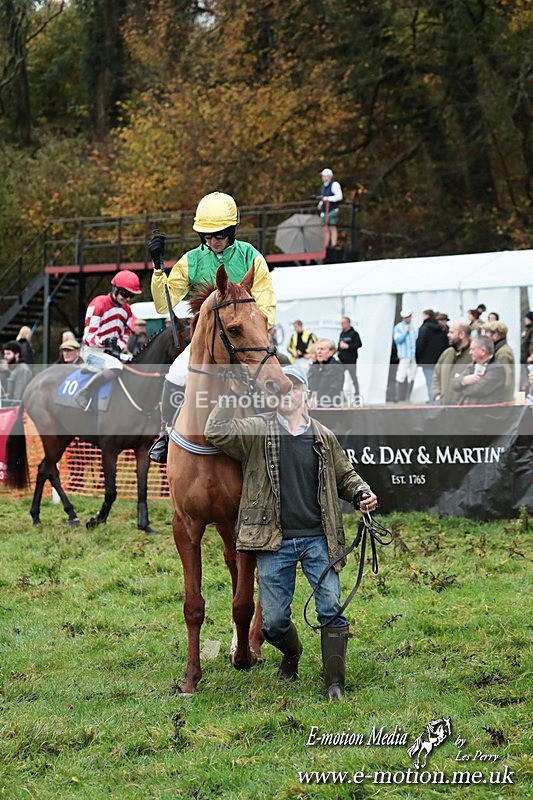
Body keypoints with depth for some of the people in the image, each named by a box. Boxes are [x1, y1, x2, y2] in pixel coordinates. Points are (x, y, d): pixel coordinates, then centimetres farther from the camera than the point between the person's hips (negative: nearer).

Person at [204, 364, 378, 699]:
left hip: (318, 539, 1)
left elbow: (345, 474, 21)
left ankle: (336, 684, 2)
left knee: (332, 610, -7)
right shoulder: (256, 431, 2)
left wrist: (362, 493, 1)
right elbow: (217, 433, -14)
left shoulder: (324, 437, 10)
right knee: (274, 622, 5)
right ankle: (292, 653, 38)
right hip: (275, 542, -1)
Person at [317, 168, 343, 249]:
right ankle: (325, 247, 6)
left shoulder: (334, 184, -7)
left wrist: (328, 198, -22)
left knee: (332, 228, -10)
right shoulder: (324, 186, 19)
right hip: (324, 211, 8)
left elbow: (339, 196, -17)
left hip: (332, 210, -8)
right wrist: (320, 203, 13)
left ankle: (333, 245, -11)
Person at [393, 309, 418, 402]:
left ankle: (407, 399, 11)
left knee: (411, 378, 5)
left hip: (414, 356, 5)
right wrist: (406, 332, -18)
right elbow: (397, 340, -10)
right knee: (401, 378, -11)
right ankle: (399, 399, -8)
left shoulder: (415, 328, 17)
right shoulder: (398, 327, 1)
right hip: (404, 356, -5)